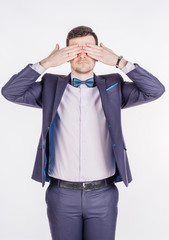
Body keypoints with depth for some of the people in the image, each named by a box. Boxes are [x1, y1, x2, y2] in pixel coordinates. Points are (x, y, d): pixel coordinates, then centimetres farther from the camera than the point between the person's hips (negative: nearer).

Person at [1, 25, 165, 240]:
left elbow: (156, 90, -5)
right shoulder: (51, 86, 4)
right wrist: (46, 63, -12)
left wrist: (119, 62, -11)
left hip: (103, 194, 1)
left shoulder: (113, 87, 4)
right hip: (61, 194, 0)